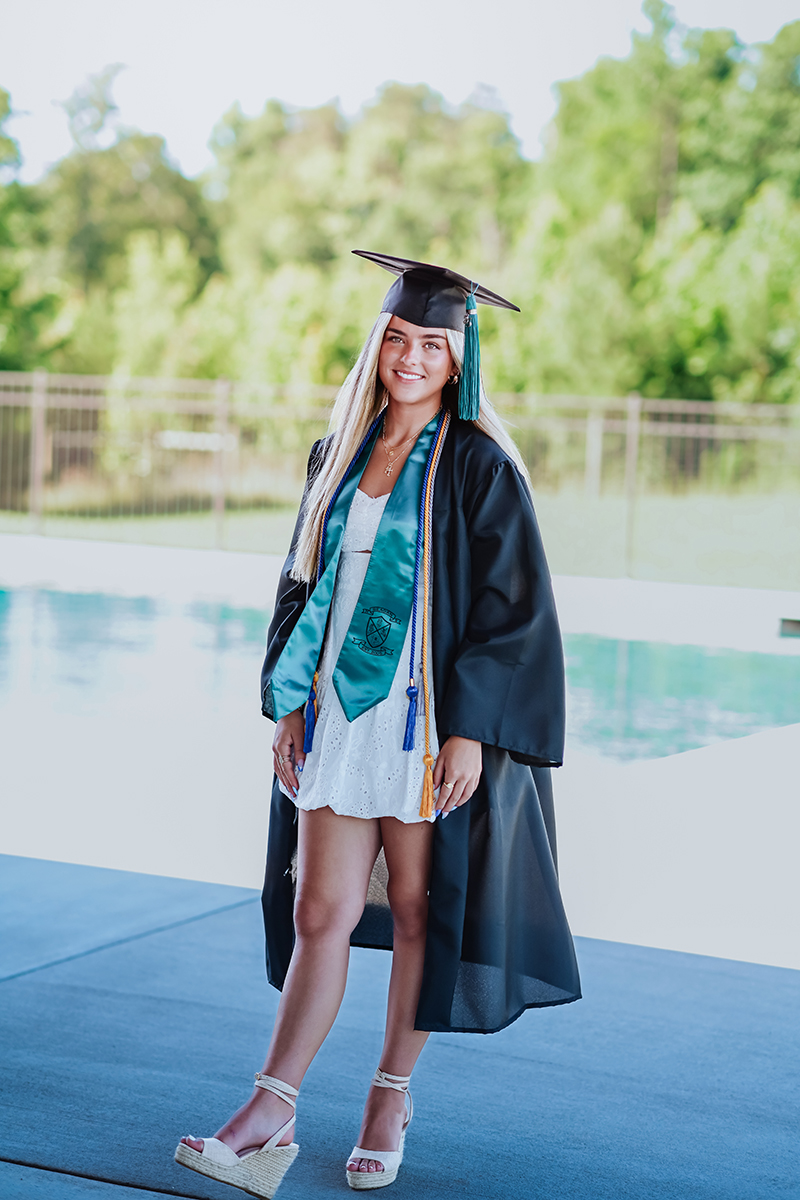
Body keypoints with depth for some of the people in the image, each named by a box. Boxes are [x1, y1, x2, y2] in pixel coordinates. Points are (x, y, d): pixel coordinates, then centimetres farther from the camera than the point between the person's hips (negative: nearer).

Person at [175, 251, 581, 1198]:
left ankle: (392, 1095, 23)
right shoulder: (340, 453, 9)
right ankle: (269, 1116, 3)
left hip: (430, 720, -4)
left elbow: (512, 608, -10)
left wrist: (471, 731, -16)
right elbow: (304, 579, 14)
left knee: (413, 908, 7)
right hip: (339, 712, 4)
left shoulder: (480, 467, -7)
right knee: (322, 913, 2)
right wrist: (288, 702, 7)